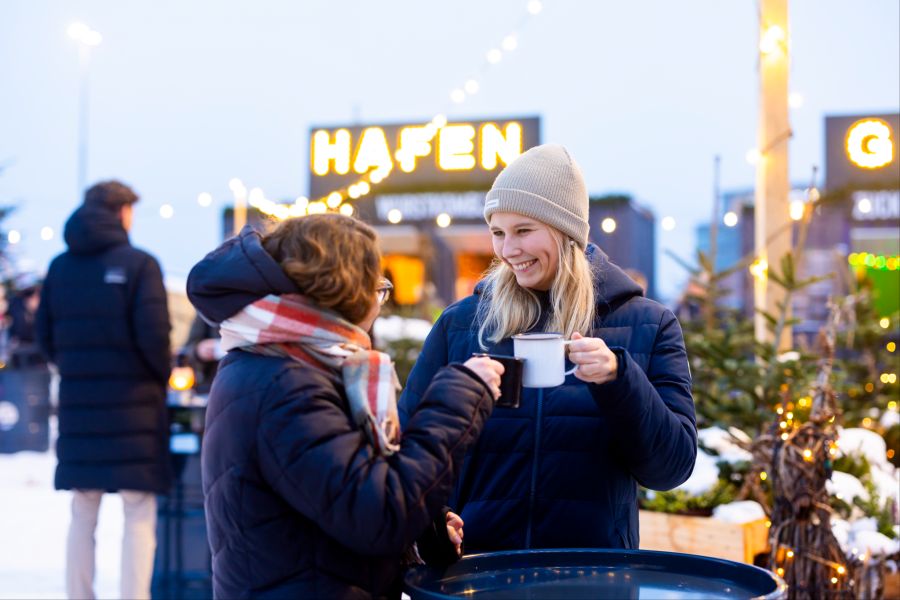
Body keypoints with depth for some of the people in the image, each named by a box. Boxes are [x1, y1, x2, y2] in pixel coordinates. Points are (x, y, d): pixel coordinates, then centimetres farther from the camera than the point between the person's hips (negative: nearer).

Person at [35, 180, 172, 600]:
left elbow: (44, 334, 7)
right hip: (134, 405, -4)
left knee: (82, 519, 12)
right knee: (139, 519, 2)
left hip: (77, 406, 5)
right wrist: (161, 378, 4)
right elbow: (153, 334, -13)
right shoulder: (138, 264, -8)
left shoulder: (60, 266, 7)